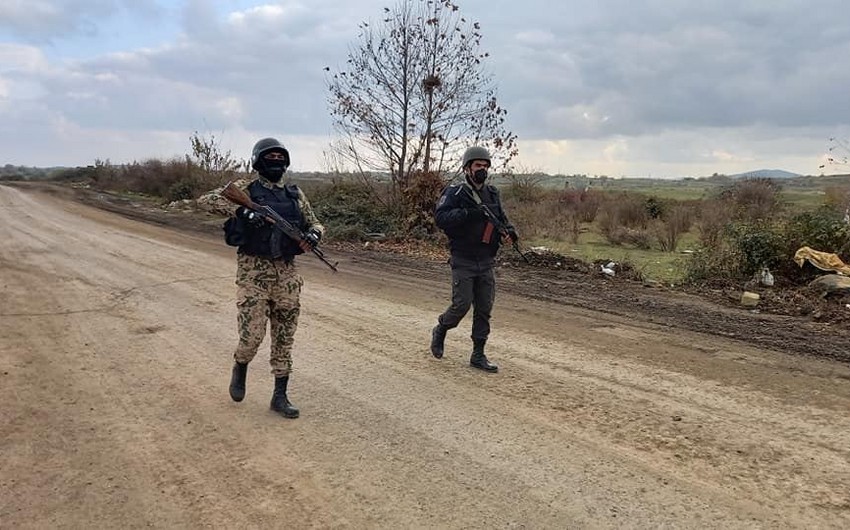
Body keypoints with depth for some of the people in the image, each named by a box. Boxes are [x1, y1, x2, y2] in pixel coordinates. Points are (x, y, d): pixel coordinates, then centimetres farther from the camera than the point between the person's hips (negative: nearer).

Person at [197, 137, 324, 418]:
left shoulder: (295, 193, 11)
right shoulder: (246, 187, 0)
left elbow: (314, 223, 17)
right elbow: (206, 200, -10)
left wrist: (313, 234, -7)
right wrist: (242, 211, -23)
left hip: (286, 271, 4)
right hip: (254, 270, -4)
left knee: (284, 337, 7)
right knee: (253, 333, -7)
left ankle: (280, 396, 17)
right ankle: (240, 368, 27)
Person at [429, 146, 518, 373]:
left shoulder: (492, 193, 11)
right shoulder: (455, 193, -7)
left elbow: (501, 217, 21)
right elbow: (441, 217, -21)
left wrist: (509, 228, -1)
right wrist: (468, 213, -32)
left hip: (486, 263, 6)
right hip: (463, 262, -5)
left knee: (484, 310, 5)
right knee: (461, 305, -8)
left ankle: (478, 356, 14)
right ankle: (440, 331, 22)